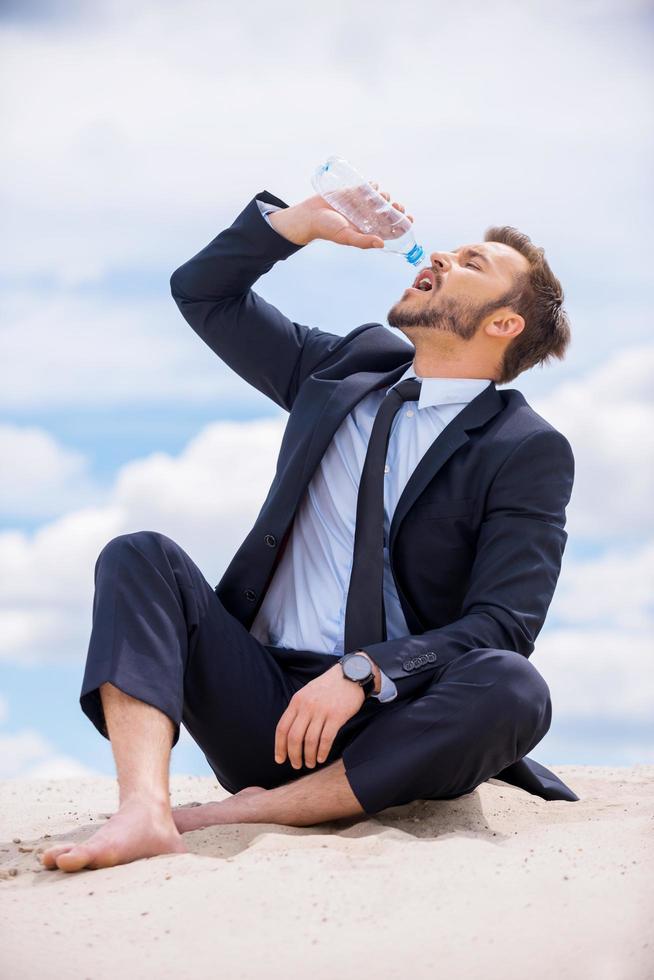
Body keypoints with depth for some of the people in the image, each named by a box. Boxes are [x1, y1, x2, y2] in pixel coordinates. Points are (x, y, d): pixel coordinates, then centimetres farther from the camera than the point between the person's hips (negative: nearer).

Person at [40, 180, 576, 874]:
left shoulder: (531, 451, 0)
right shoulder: (345, 368, 17)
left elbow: (501, 627, -11)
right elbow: (202, 292, 23)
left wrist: (363, 672, -25)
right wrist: (309, 219, 8)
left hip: (384, 722, -4)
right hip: (261, 702, 4)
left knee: (512, 688, -32)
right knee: (139, 555, -15)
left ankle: (242, 813, -31)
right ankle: (145, 815, -37)